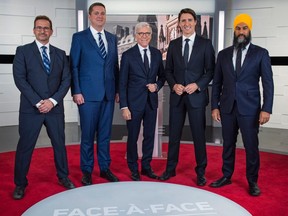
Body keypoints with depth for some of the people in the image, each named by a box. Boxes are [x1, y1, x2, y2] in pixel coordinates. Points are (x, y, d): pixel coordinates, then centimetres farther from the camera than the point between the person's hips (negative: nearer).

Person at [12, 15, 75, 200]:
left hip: (55, 107, 3)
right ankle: (20, 184, 18)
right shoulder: (23, 51, 2)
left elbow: (66, 80, 4)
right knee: (25, 146, 3)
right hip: (30, 108, -2)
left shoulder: (60, 54, 11)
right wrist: (38, 102, -14)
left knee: (59, 143, 11)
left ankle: (63, 177, 28)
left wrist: (53, 100, -10)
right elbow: (20, 79, -7)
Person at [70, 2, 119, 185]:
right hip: (88, 93, -4)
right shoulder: (79, 37, 1)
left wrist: (117, 89, 9)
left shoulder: (112, 38, 13)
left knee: (105, 133, 10)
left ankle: (105, 168, 22)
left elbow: (115, 66, 14)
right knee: (88, 134, 3)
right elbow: (74, 67, -2)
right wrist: (76, 92, -9)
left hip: (108, 94, 4)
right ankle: (87, 171, 17)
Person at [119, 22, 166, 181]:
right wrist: (124, 107, -11)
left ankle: (146, 166, 28)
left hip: (151, 102, 4)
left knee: (149, 136, 12)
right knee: (133, 137, 6)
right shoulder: (128, 55, -5)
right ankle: (134, 169, 23)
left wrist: (157, 85, -8)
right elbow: (122, 83, -6)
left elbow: (162, 76, 15)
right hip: (134, 102, -3)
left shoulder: (157, 54, 6)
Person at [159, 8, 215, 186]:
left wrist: (197, 85, -15)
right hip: (177, 96, 3)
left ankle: (201, 172, 20)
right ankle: (171, 169, 24)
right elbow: (168, 70, 10)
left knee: (199, 135, 5)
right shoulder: (173, 44, 9)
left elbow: (211, 70, -1)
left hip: (197, 95, -3)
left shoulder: (205, 44, 0)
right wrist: (174, 85, -8)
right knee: (174, 134, 9)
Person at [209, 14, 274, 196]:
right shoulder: (224, 54, 8)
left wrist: (266, 109, -12)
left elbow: (268, 83, -3)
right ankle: (226, 176, 27)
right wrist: (215, 106, 3)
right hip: (227, 107, 3)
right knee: (228, 144, 12)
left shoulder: (261, 53, 0)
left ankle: (252, 181, 20)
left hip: (250, 108, -2)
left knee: (251, 146, 4)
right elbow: (217, 83, 9)